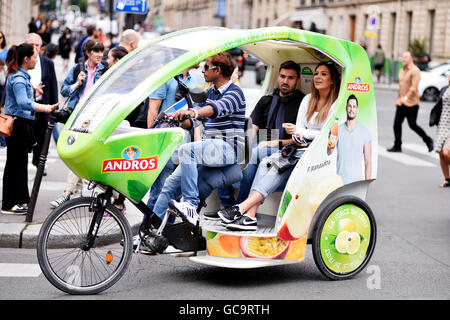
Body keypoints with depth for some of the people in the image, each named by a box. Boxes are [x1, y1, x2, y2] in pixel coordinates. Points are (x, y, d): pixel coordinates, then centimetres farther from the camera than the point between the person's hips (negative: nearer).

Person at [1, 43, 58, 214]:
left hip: (22, 124, 10)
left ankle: (21, 199, 25)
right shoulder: (18, 79, -20)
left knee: (20, 162, 16)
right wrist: (47, 108, -42)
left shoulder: (22, 76, 12)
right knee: (15, 162, -4)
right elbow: (24, 103, -35)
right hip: (18, 124, -10)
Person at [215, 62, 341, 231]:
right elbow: (299, 128, 14)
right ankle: (249, 217, -35)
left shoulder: (337, 103, 0)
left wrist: (300, 132, -7)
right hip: (301, 149, 6)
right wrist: (298, 139, -9)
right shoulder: (308, 100, 20)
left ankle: (241, 208, -38)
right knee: (266, 162, -22)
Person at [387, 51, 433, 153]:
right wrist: (398, 99, 21)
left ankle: (428, 140, 15)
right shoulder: (402, 70, 14)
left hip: (412, 103, -8)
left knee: (412, 125, -4)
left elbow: (414, 87, -21)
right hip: (401, 103, 8)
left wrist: (405, 98, -28)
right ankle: (397, 146, 6)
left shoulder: (415, 71, -13)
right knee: (397, 123, 1)